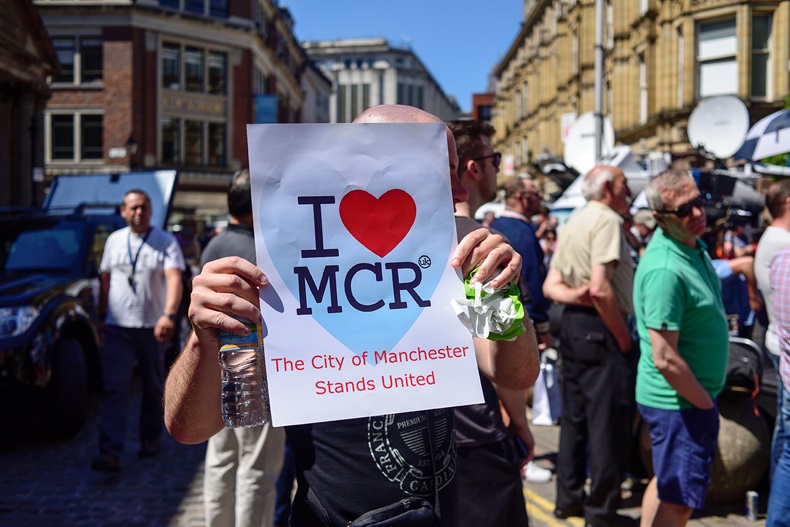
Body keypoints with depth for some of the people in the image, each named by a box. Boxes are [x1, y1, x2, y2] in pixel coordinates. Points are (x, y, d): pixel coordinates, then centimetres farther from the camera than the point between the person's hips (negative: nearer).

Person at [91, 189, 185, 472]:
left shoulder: (166, 242, -3)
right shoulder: (114, 240, 9)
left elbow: (174, 279, -17)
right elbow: (106, 279, 15)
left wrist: (169, 314, -31)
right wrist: (103, 315, 11)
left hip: (153, 328, -1)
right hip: (118, 327, 2)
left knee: (153, 388, 11)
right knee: (115, 388, -9)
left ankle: (151, 438, 29)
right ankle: (111, 452, -12)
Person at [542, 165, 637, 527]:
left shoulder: (572, 223, 17)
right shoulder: (607, 219, -12)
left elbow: (551, 285, 12)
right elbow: (601, 289, -22)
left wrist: (574, 295, -6)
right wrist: (625, 338, -15)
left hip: (572, 322, 10)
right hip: (600, 327, -10)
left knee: (574, 415, 16)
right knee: (608, 421, -1)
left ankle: (569, 498, 25)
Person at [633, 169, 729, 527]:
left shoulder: (693, 245, 3)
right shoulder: (665, 270, -28)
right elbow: (664, 359, -29)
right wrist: (706, 404, -15)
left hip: (687, 397, 9)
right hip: (681, 400, -9)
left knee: (667, 482, 22)